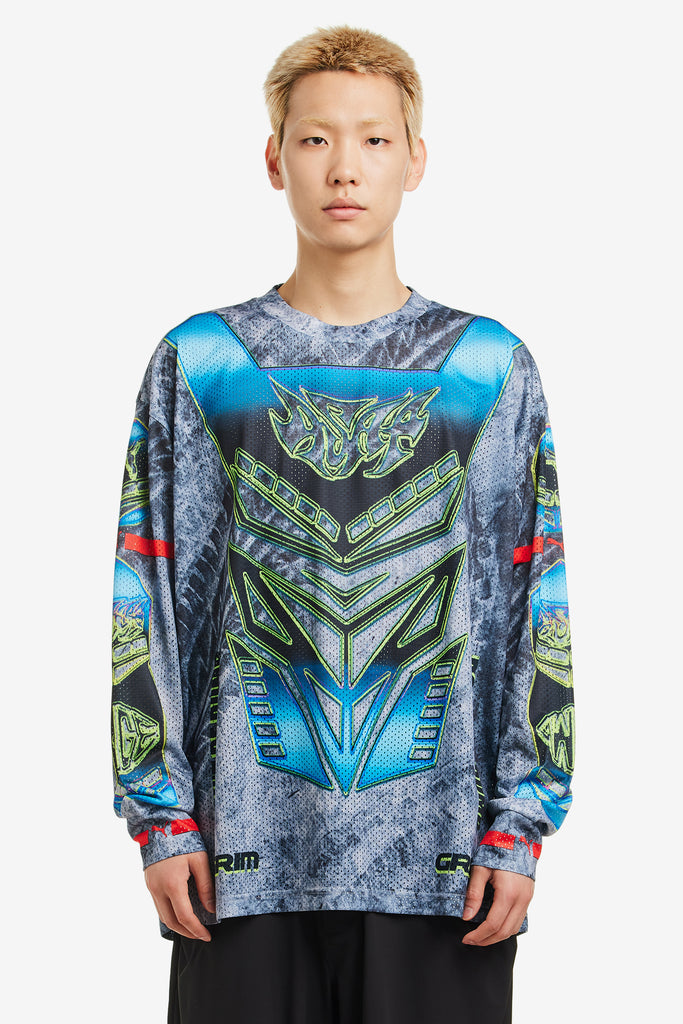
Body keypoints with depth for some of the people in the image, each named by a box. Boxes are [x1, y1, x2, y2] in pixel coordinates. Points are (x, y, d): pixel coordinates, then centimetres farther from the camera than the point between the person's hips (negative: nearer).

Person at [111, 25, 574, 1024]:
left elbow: (536, 612, 4)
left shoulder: (490, 368, 5)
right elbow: (149, 606, 4)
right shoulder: (199, 365, 5)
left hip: (440, 859, 0)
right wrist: (163, 818, -2)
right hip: (249, 852, 0)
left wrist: (520, 826, -2)